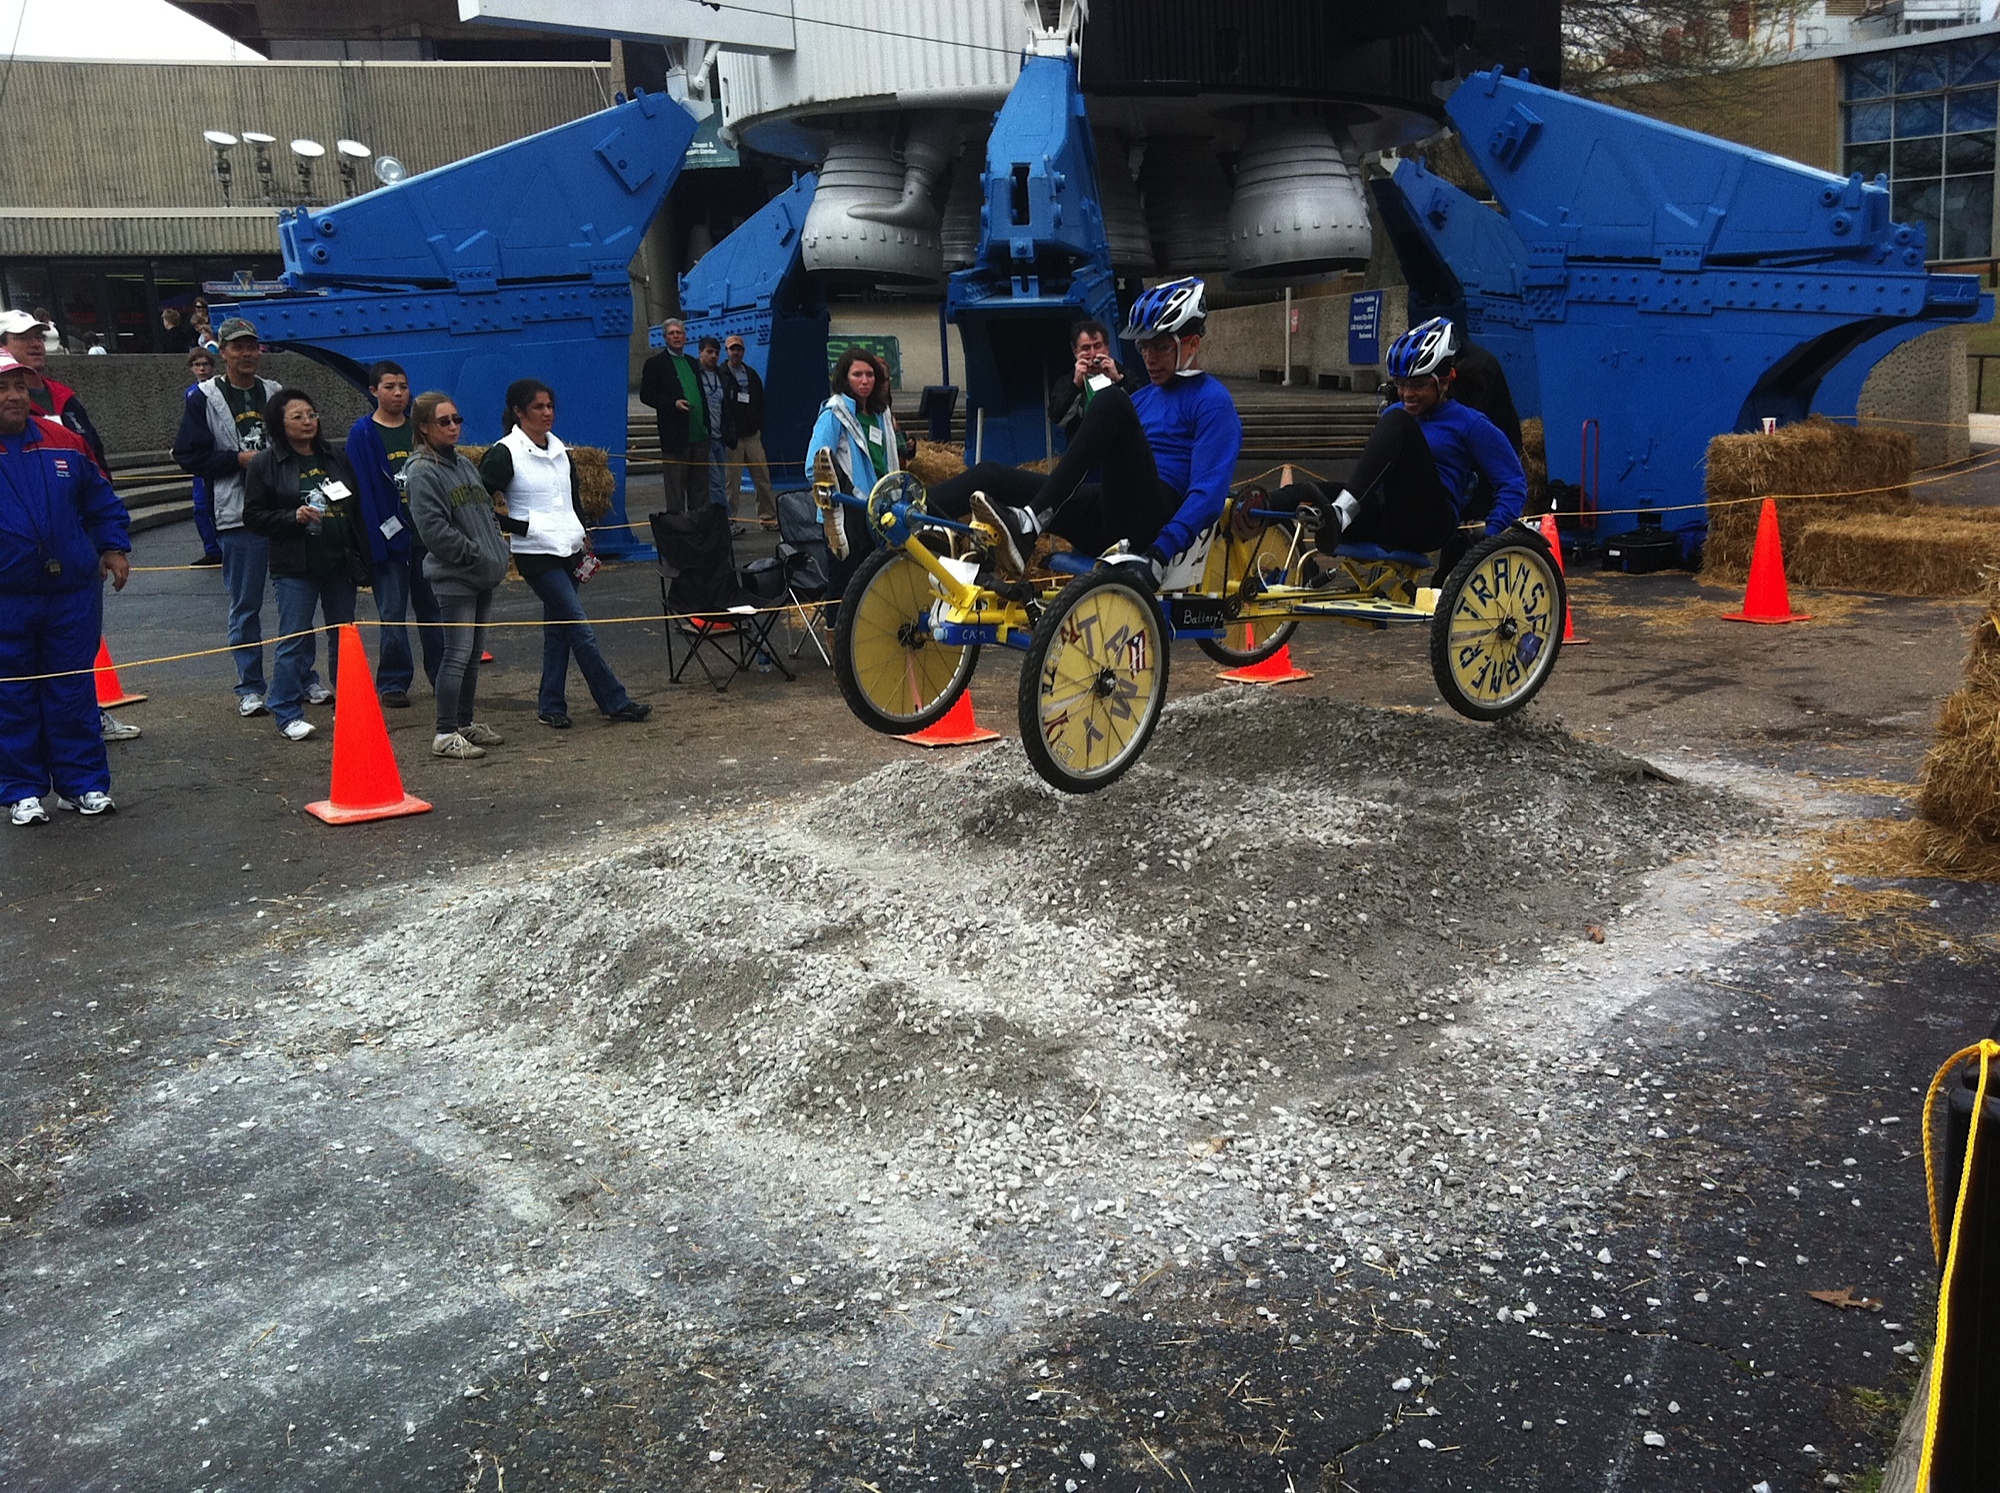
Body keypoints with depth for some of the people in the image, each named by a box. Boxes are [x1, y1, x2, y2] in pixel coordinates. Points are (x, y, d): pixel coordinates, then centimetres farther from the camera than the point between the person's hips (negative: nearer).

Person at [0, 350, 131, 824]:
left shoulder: (64, 442, 4)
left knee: (74, 692, 9)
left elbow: (102, 501, 13)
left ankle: (84, 783, 18)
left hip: (72, 593, 2)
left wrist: (114, 547, 4)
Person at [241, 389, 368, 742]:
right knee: (294, 640, -3)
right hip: (295, 567, -4)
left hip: (340, 565, 5)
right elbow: (253, 515, -3)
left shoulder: (335, 459, 12)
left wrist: (362, 561, 11)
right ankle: (288, 714, 5)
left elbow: (357, 511, 17)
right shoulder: (264, 464, -1)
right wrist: (294, 517, -18)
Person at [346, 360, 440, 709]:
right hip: (389, 534, -3)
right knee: (393, 612, 0)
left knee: (433, 605, 11)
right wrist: (377, 535, -13)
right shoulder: (363, 434, -2)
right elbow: (363, 490, -7)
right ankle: (393, 683, 8)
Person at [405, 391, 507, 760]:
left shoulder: (465, 463, 16)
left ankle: (465, 723, 25)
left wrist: (498, 549, 8)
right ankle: (445, 735, -5)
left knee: (474, 653, 14)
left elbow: (486, 511, 23)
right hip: (453, 577, -8)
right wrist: (478, 555, -15)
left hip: (482, 576, 8)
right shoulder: (421, 472, -10)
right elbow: (434, 529, -17)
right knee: (458, 653, -10)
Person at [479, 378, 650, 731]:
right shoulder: (504, 453, -9)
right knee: (580, 628, -8)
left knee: (557, 629, 10)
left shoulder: (559, 449, 13)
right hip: (536, 554, -7)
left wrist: (583, 536, 14)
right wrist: (516, 526, -10)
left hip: (568, 550, 7)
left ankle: (550, 706, 18)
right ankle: (615, 702, -2)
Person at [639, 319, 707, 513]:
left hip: (699, 434, 6)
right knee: (675, 487, -2)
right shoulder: (656, 364, -1)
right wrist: (673, 404, -19)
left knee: (700, 484, 9)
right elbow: (646, 395, -6)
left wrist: (706, 424, 11)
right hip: (675, 437, -6)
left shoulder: (692, 363, 18)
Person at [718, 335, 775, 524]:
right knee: (732, 480, -3)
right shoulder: (720, 375, -3)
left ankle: (769, 515, 10)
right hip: (732, 437, -5)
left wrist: (760, 428, 8)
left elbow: (760, 404, 18)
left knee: (762, 476, 4)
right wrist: (727, 434, -13)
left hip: (752, 435, 5)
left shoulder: (751, 374, 14)